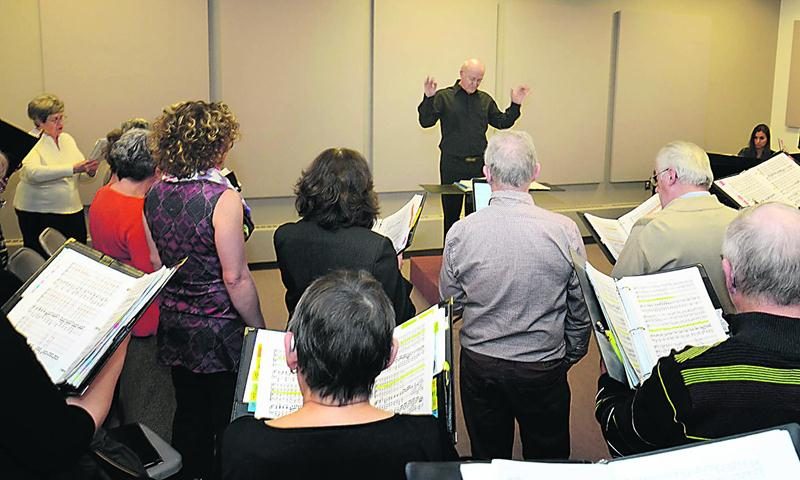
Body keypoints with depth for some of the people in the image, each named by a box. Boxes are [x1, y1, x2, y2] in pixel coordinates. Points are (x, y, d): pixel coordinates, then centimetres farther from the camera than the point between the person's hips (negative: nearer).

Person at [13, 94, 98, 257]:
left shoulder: (67, 139, 11)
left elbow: (79, 172, 14)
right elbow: (32, 172, -26)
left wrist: (90, 170, -11)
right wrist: (72, 169, -34)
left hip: (73, 209, 5)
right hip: (38, 214, -5)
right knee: (44, 260, -1)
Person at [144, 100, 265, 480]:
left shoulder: (154, 196, -1)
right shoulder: (222, 198, -21)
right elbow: (235, 278, -21)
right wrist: (260, 329, -11)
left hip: (172, 325, 6)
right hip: (218, 331, -6)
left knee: (188, 416, 21)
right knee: (229, 423, 11)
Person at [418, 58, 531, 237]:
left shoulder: (485, 99, 13)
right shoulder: (444, 96, 0)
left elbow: (502, 122, 18)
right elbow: (426, 122, -10)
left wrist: (515, 105, 6)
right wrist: (429, 98, -24)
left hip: (479, 164, 3)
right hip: (452, 164, -3)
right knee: (451, 212, 4)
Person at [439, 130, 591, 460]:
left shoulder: (461, 232, -15)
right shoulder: (564, 230, -17)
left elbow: (449, 298, 0)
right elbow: (581, 309, -5)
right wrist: (571, 355, 11)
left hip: (479, 364, 1)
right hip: (543, 367, -1)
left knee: (487, 456, 21)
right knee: (547, 456, 21)